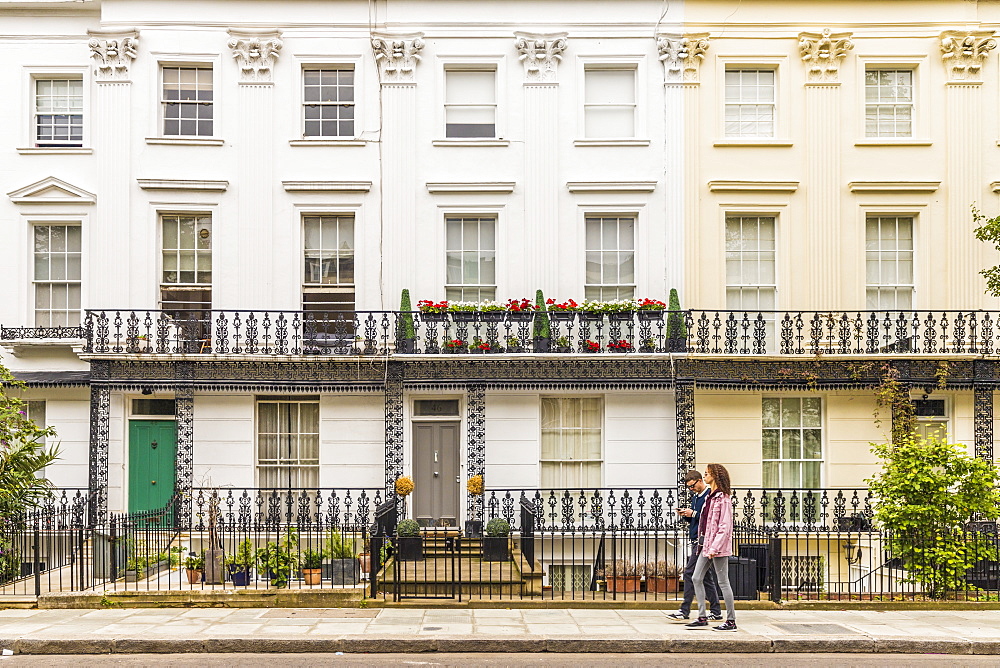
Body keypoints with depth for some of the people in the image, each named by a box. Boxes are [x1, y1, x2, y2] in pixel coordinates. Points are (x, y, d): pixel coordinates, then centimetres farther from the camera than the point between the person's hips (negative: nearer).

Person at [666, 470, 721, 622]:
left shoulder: (710, 495, -11)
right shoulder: (695, 497, 19)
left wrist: (694, 514, -17)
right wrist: (685, 515, 4)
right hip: (696, 541, 10)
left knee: (690, 573, -10)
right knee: (706, 576, 11)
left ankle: (684, 611, -6)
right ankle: (716, 613, 16)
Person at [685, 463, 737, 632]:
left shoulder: (723, 498, -14)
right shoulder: (710, 497, 14)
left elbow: (725, 526, -18)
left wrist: (715, 548, -21)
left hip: (718, 546, -10)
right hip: (707, 545, 10)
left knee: (723, 582, -2)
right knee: (696, 578, 8)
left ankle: (731, 621, 7)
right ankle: (702, 618, 14)